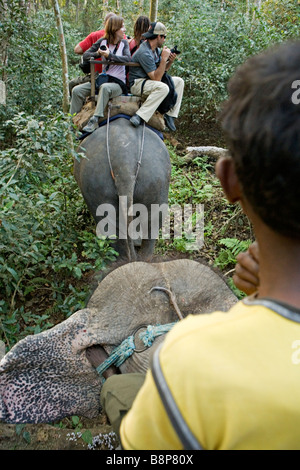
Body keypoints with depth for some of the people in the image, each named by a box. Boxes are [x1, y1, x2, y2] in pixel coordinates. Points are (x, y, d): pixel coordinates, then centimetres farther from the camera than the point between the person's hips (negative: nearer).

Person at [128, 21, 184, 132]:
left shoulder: (155, 49, 9)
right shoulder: (144, 53, -21)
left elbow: (163, 70, 18)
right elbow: (156, 78, -25)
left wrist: (170, 61, -2)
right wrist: (164, 58, -23)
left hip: (150, 81, 10)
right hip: (138, 83, -10)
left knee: (179, 81, 5)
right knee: (163, 88, -37)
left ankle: (170, 114, -1)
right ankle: (139, 116, -39)